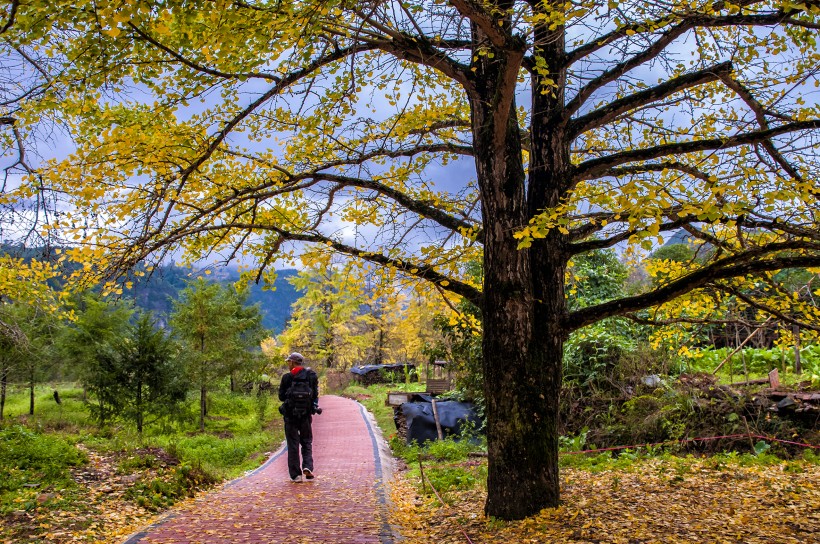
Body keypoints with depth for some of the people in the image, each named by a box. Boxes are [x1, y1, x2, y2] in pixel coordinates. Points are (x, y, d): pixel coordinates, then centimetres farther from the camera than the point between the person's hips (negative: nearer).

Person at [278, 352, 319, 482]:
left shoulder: (287, 377, -7)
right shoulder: (311, 376, -1)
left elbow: (281, 396, -2)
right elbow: (315, 395, 2)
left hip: (290, 414, -2)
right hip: (306, 415, 2)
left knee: (293, 445, 6)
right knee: (307, 442, 16)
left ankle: (295, 474, 5)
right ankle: (307, 466, -4)